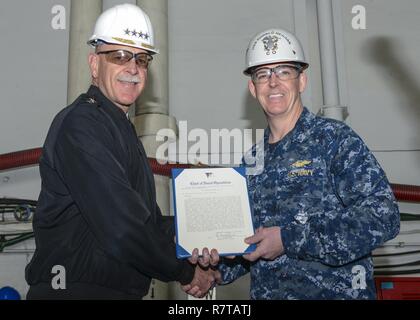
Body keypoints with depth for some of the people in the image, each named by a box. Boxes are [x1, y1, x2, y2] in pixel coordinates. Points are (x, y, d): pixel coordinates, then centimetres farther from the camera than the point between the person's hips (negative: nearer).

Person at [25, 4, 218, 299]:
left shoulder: (120, 128, 14)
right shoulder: (80, 124, -18)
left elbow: (146, 217, 14)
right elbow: (122, 230, -25)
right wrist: (185, 272, -13)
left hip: (122, 289, 9)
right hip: (75, 288, -9)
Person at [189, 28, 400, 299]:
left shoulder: (335, 138, -9)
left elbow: (383, 216, -19)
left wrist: (289, 239, -21)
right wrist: (215, 269, -6)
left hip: (337, 291, -4)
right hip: (265, 292, 4)